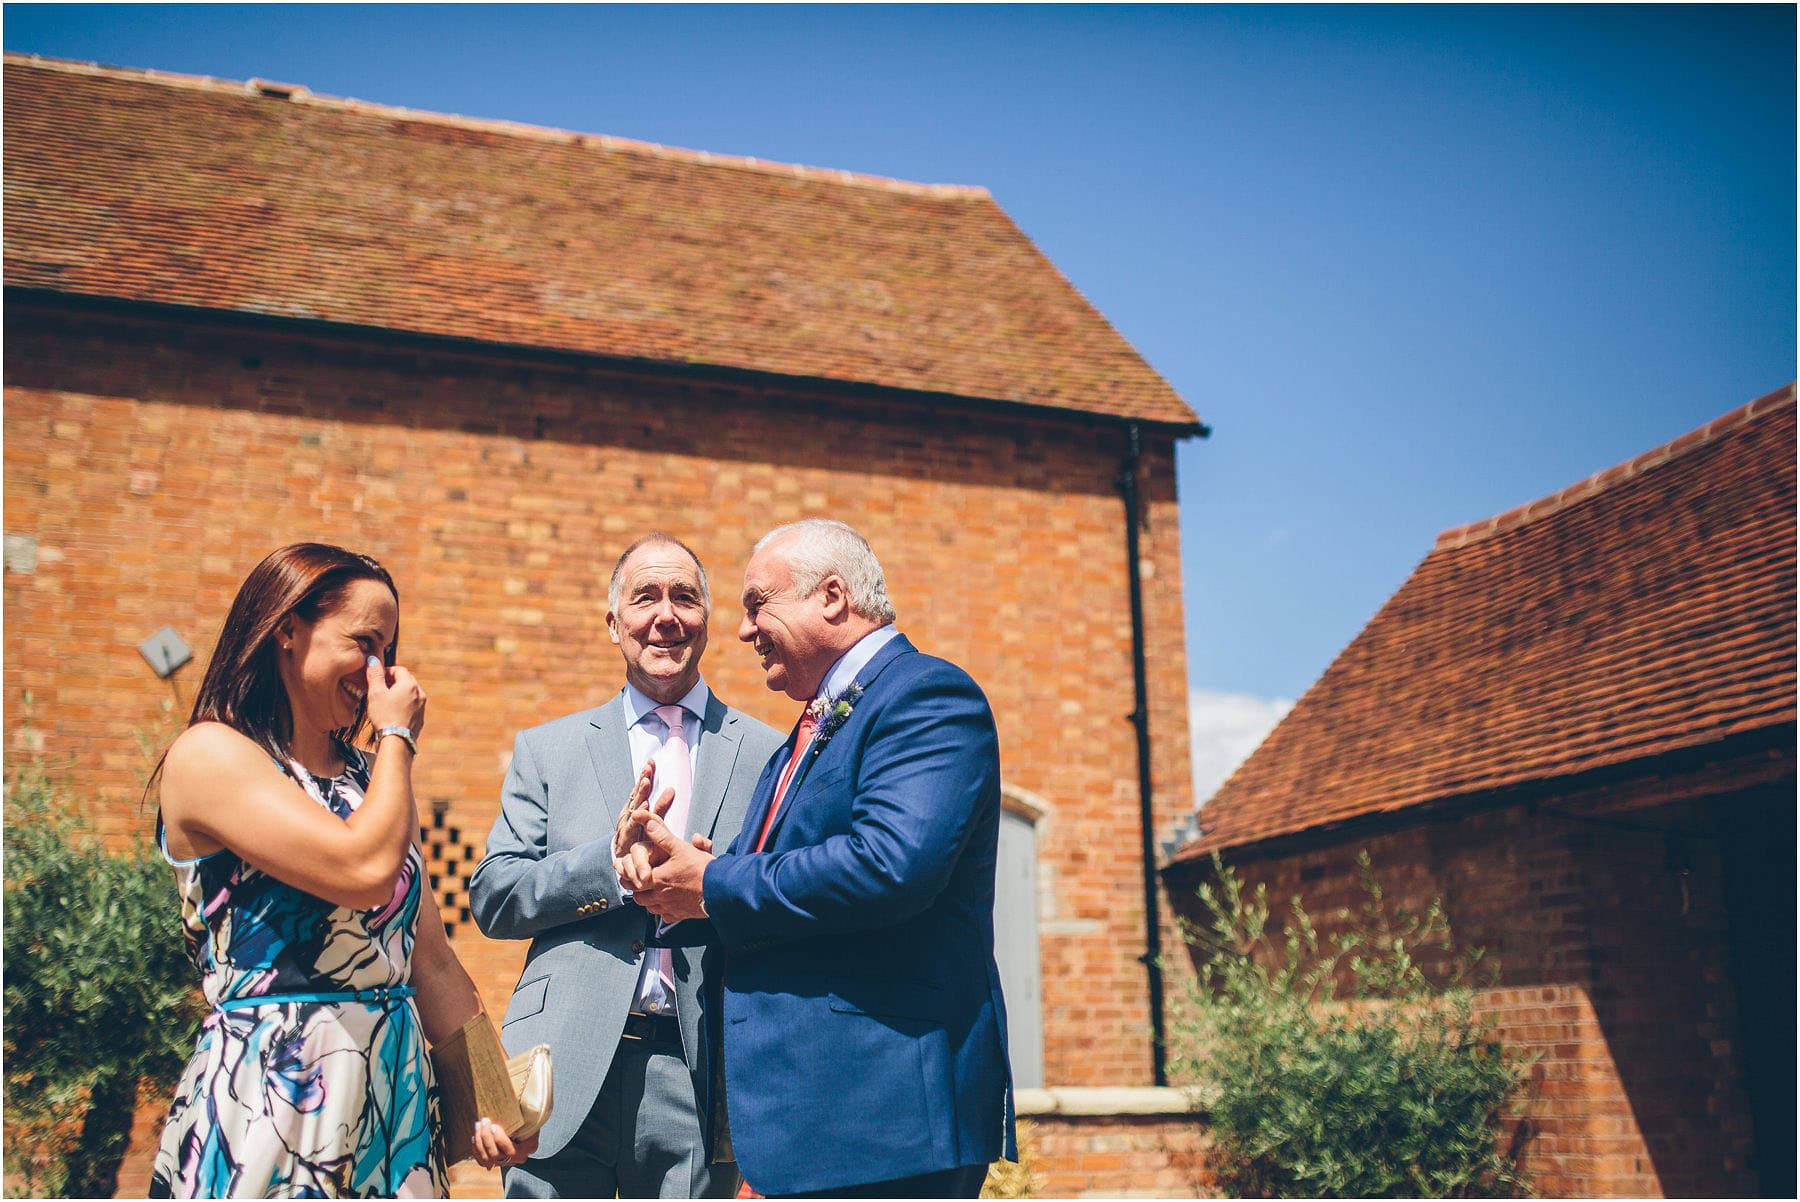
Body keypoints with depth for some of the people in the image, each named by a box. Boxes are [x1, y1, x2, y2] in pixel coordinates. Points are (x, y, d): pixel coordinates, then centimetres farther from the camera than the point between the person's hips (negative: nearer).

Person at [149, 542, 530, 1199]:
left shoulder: (370, 777, 13)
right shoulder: (208, 753, -9)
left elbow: (430, 959, 11)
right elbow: (365, 868, -22)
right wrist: (398, 737, -7)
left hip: (398, 1094, 7)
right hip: (269, 1101, -7)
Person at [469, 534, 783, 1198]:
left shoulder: (768, 755, 8)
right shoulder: (547, 749, 11)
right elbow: (491, 899, 4)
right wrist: (611, 858, -10)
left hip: (698, 1075, 0)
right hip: (567, 1070, 1)